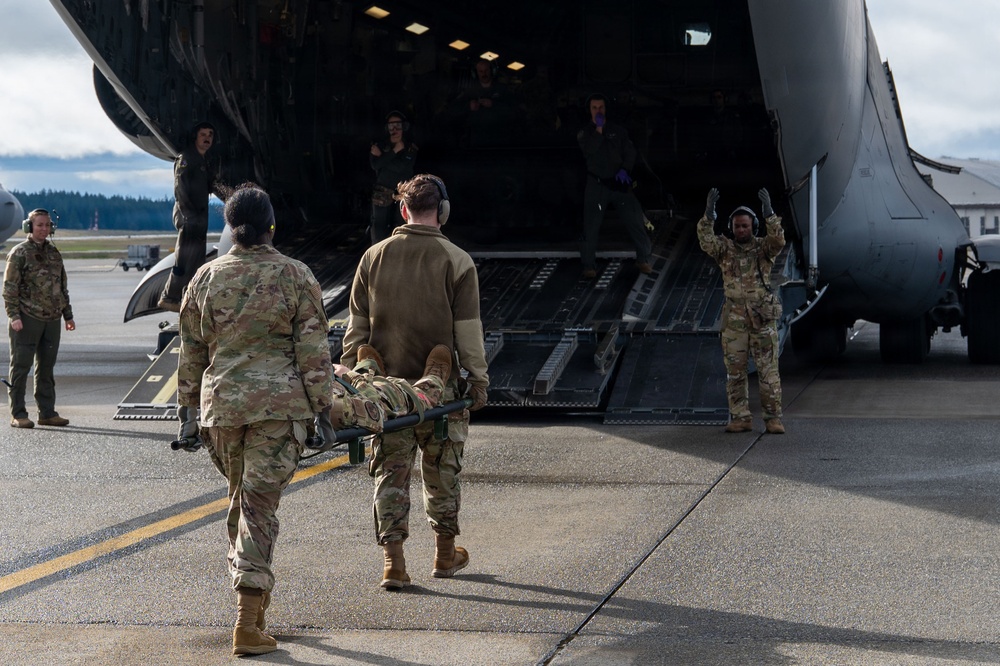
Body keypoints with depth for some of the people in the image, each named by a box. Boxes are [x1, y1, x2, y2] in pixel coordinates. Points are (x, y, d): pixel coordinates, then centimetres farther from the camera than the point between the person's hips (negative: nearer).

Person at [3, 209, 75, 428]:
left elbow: (62, 287, 21)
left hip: (52, 320, 6)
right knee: (21, 366, -2)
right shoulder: (19, 253, -5)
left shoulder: (54, 253, 15)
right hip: (27, 319, -6)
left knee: (46, 368, 10)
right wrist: (14, 316, -17)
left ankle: (47, 412, 15)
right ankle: (18, 414, 1)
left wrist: (68, 315, 18)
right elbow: (10, 288, -9)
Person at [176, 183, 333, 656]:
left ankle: (253, 592, 29)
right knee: (261, 502, -5)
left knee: (240, 495, 20)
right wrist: (322, 405, 2)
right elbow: (314, 351, -5)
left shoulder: (206, 277, 5)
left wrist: (190, 406, 21)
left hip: (221, 404, 3)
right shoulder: (296, 276, -4)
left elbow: (191, 350, 11)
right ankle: (248, 620, -10)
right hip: (279, 404, -3)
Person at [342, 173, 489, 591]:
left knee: (390, 470, 6)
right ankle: (445, 554, 25)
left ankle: (393, 560, -1)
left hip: (386, 384, 2)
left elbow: (356, 325, 6)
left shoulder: (375, 257, 2)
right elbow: (468, 331, -7)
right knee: (442, 470, 13)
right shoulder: (457, 262, -8)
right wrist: (478, 381, 1)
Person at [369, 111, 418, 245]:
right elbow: (375, 164, -9)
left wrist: (382, 157, -7)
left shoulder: (410, 148, 3)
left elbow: (403, 167, -12)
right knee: (379, 227, -1)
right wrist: (394, 152, -10)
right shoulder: (381, 146, 7)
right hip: (382, 195, 1)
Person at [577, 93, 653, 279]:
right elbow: (588, 152, -13)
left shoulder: (617, 130, 10)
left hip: (619, 183, 1)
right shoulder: (585, 133, 6)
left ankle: (643, 259, 7)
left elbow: (630, 152, 7)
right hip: (596, 184, -1)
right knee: (591, 226, -5)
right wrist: (598, 130, -15)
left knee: (634, 220, -5)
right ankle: (589, 265, 4)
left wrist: (625, 169, -9)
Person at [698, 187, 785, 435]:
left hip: (763, 315, -2)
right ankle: (741, 418, 10)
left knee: (768, 370, -1)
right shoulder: (725, 248, 5)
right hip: (734, 318, 2)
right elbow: (706, 242, -14)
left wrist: (769, 214, -29)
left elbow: (778, 240, -18)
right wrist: (708, 214, -26)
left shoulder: (763, 247, 3)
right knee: (735, 370, 4)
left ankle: (773, 418, 3)